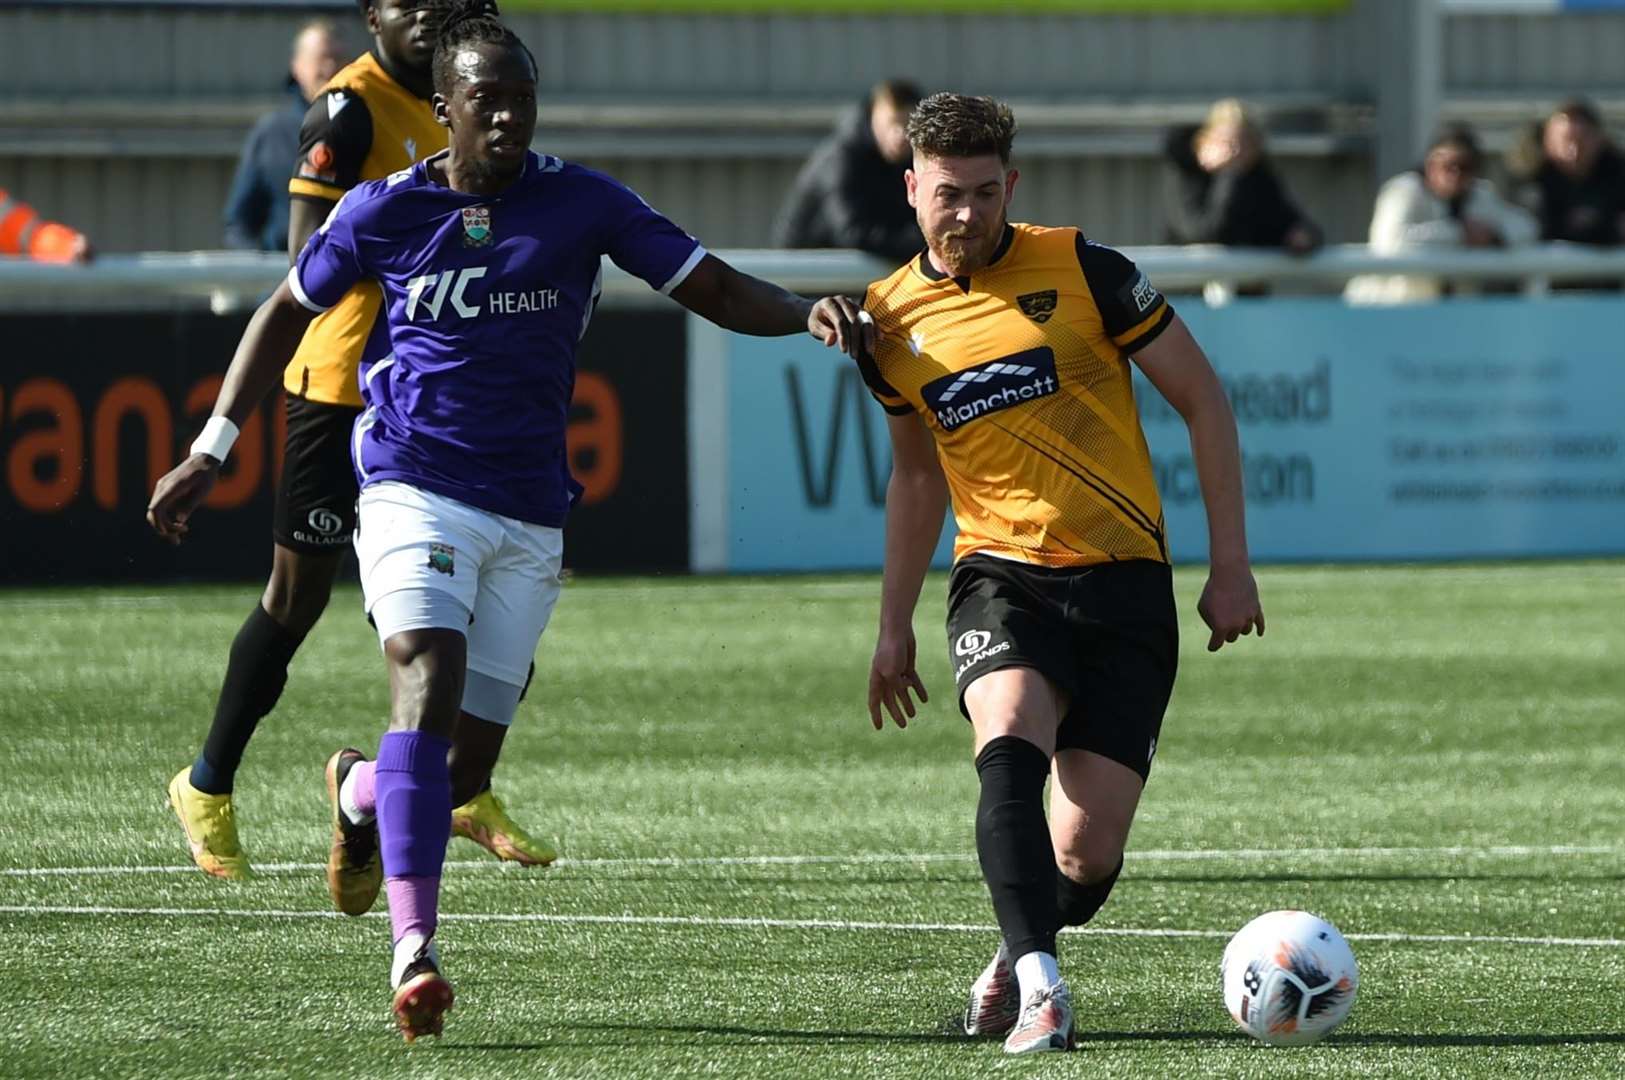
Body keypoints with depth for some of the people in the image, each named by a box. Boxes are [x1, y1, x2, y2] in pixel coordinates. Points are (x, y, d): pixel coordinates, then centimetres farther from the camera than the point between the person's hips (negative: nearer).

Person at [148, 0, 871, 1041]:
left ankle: (362, 793, 41)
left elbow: (713, 288, 0)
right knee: (428, 687, -25)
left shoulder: (581, 203, 1)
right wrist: (212, 449, 13)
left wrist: (807, 312, -20)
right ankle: (414, 947, -29)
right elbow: (289, 312, 14)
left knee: (463, 763, 3)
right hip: (415, 487, -2)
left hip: (529, 515, 2)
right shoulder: (384, 211, 1)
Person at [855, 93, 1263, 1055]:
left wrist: (1232, 566, -2)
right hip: (1003, 577, 2)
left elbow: (1203, 400, 2)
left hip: (1126, 582, -2)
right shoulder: (891, 324, 6)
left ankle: (1017, 956, 24)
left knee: (1089, 853, -8)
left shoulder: (1082, 269, -5)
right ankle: (1040, 985, -34)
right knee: (1009, 750, -31)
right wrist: (895, 625, 22)